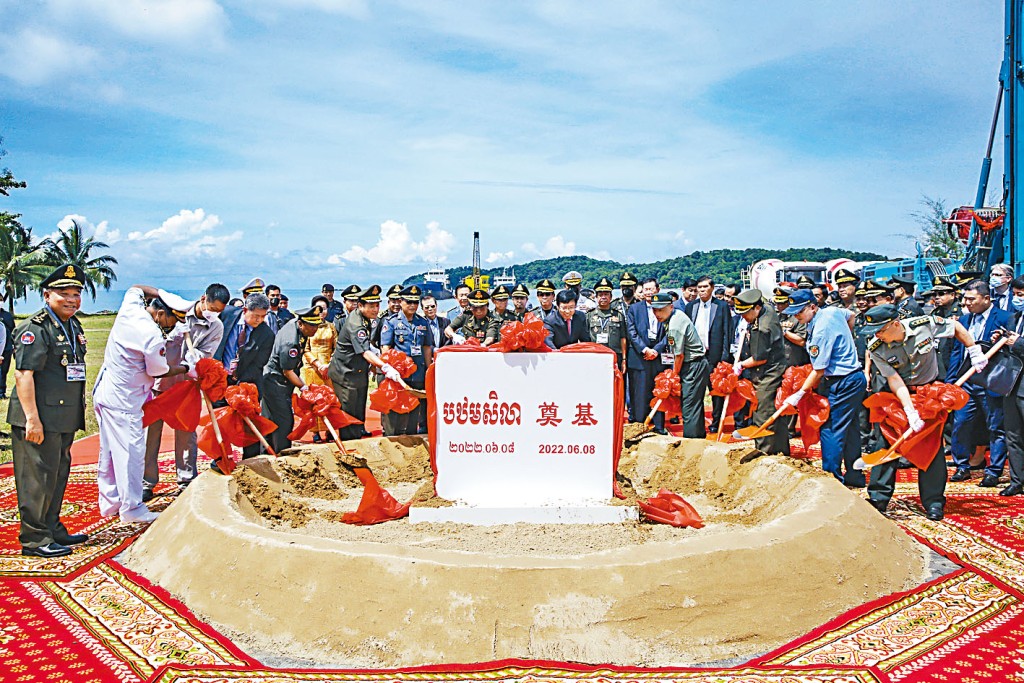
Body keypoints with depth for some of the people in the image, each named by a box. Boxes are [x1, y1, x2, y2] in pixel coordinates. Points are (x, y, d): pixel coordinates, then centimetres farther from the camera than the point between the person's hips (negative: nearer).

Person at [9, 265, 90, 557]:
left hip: (65, 418, 9)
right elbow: (23, 374, -19)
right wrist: (32, 419, -22)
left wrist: (78, 412, 22)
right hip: (40, 418, -9)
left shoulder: (74, 326, 15)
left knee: (59, 473, 16)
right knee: (38, 477, -3)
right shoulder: (35, 329, -13)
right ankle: (34, 539, 7)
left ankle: (52, 529, 29)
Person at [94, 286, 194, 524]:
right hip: (123, 401, -10)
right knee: (131, 452, -2)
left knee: (109, 451, 16)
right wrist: (187, 367, 4)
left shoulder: (130, 308, -1)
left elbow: (136, 288, 21)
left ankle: (109, 504, 26)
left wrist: (167, 296, 13)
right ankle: (132, 508, 4)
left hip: (104, 392, 10)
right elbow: (159, 372, -10)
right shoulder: (152, 336, -23)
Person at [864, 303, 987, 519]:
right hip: (898, 395, 0)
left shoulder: (924, 324, -20)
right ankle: (878, 498, 1)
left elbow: (956, 327, 0)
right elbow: (895, 381, -21)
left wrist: (975, 351, -4)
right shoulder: (876, 349, -20)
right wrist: (910, 412, -30)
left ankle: (934, 502, 6)